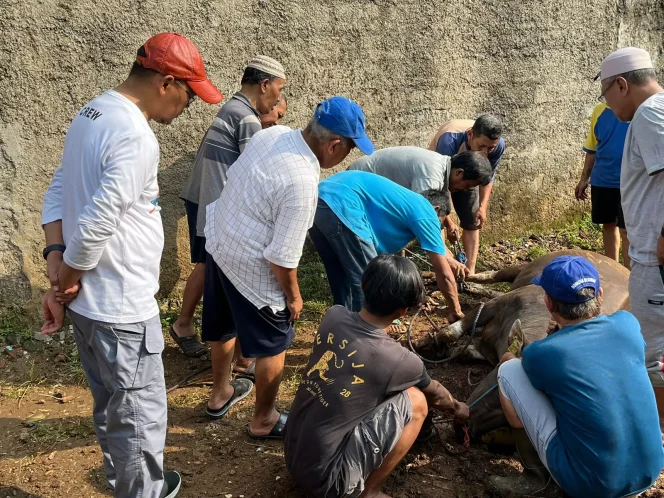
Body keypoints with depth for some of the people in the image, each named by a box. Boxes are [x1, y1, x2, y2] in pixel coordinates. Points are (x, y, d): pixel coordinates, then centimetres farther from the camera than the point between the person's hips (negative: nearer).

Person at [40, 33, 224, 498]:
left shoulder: (91, 114, 8)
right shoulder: (136, 138, -24)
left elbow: (56, 194, 10)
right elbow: (94, 227, -28)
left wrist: (56, 259, 0)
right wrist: (67, 283, -12)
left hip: (88, 303, 10)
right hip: (121, 310, -10)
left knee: (112, 408, 25)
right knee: (141, 419, 9)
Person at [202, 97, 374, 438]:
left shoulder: (271, 133, -7)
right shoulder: (302, 183, -31)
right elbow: (282, 257, -25)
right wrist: (293, 296, -8)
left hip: (218, 243, 9)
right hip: (252, 267, -9)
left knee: (224, 329, 27)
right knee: (273, 345, 13)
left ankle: (220, 394, 49)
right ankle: (264, 420, 31)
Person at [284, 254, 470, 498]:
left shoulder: (333, 316, -4)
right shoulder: (398, 360, -17)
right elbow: (434, 393, 8)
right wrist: (458, 408, 30)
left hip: (292, 455, 6)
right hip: (323, 477, -6)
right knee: (416, 402, -2)